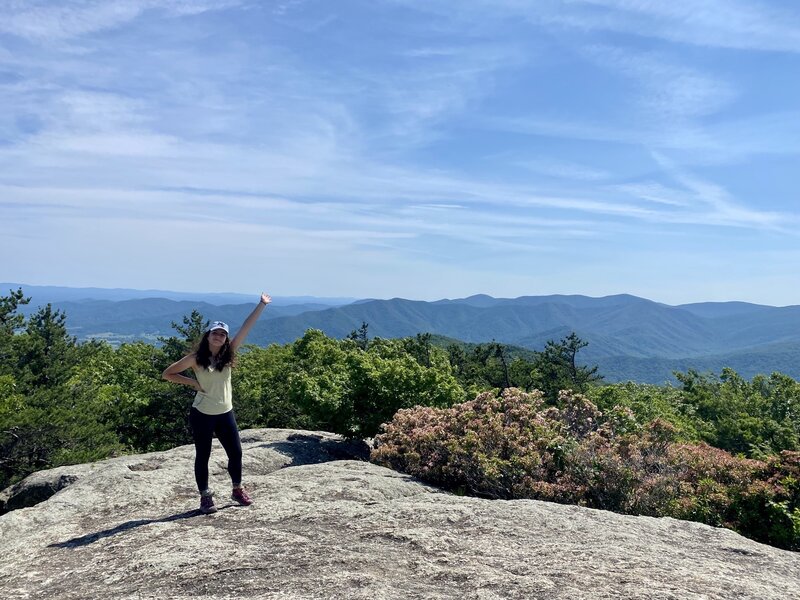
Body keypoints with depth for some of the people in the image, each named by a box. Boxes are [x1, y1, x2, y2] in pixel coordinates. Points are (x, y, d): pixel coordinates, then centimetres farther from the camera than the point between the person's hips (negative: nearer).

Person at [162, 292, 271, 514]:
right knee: (202, 456, 6)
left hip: (225, 414, 3)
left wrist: (261, 305, -10)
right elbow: (167, 374, -1)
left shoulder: (228, 354, -1)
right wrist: (192, 382, -11)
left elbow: (246, 328, -6)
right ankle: (205, 496, 20)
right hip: (202, 414, -3)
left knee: (235, 452, 7)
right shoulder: (196, 358, -8)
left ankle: (237, 490, 27)